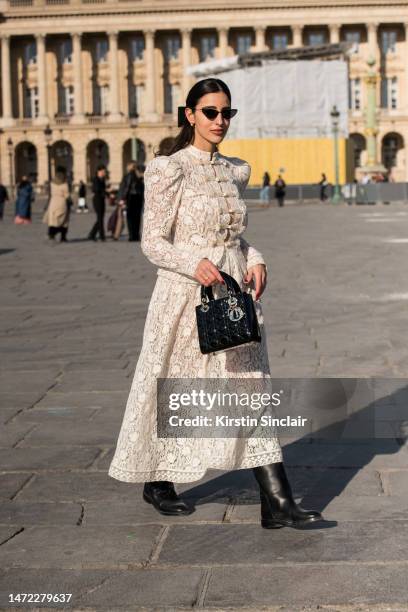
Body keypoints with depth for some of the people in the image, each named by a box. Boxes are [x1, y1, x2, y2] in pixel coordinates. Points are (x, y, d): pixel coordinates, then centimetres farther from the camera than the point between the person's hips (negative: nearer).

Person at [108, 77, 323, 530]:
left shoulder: (235, 171, 11)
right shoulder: (168, 170, -8)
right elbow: (153, 242, -10)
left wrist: (255, 260, 0)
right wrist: (195, 263, -26)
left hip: (234, 294, 5)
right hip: (186, 294, -5)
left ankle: (276, 502, -2)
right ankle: (157, 483, 31)